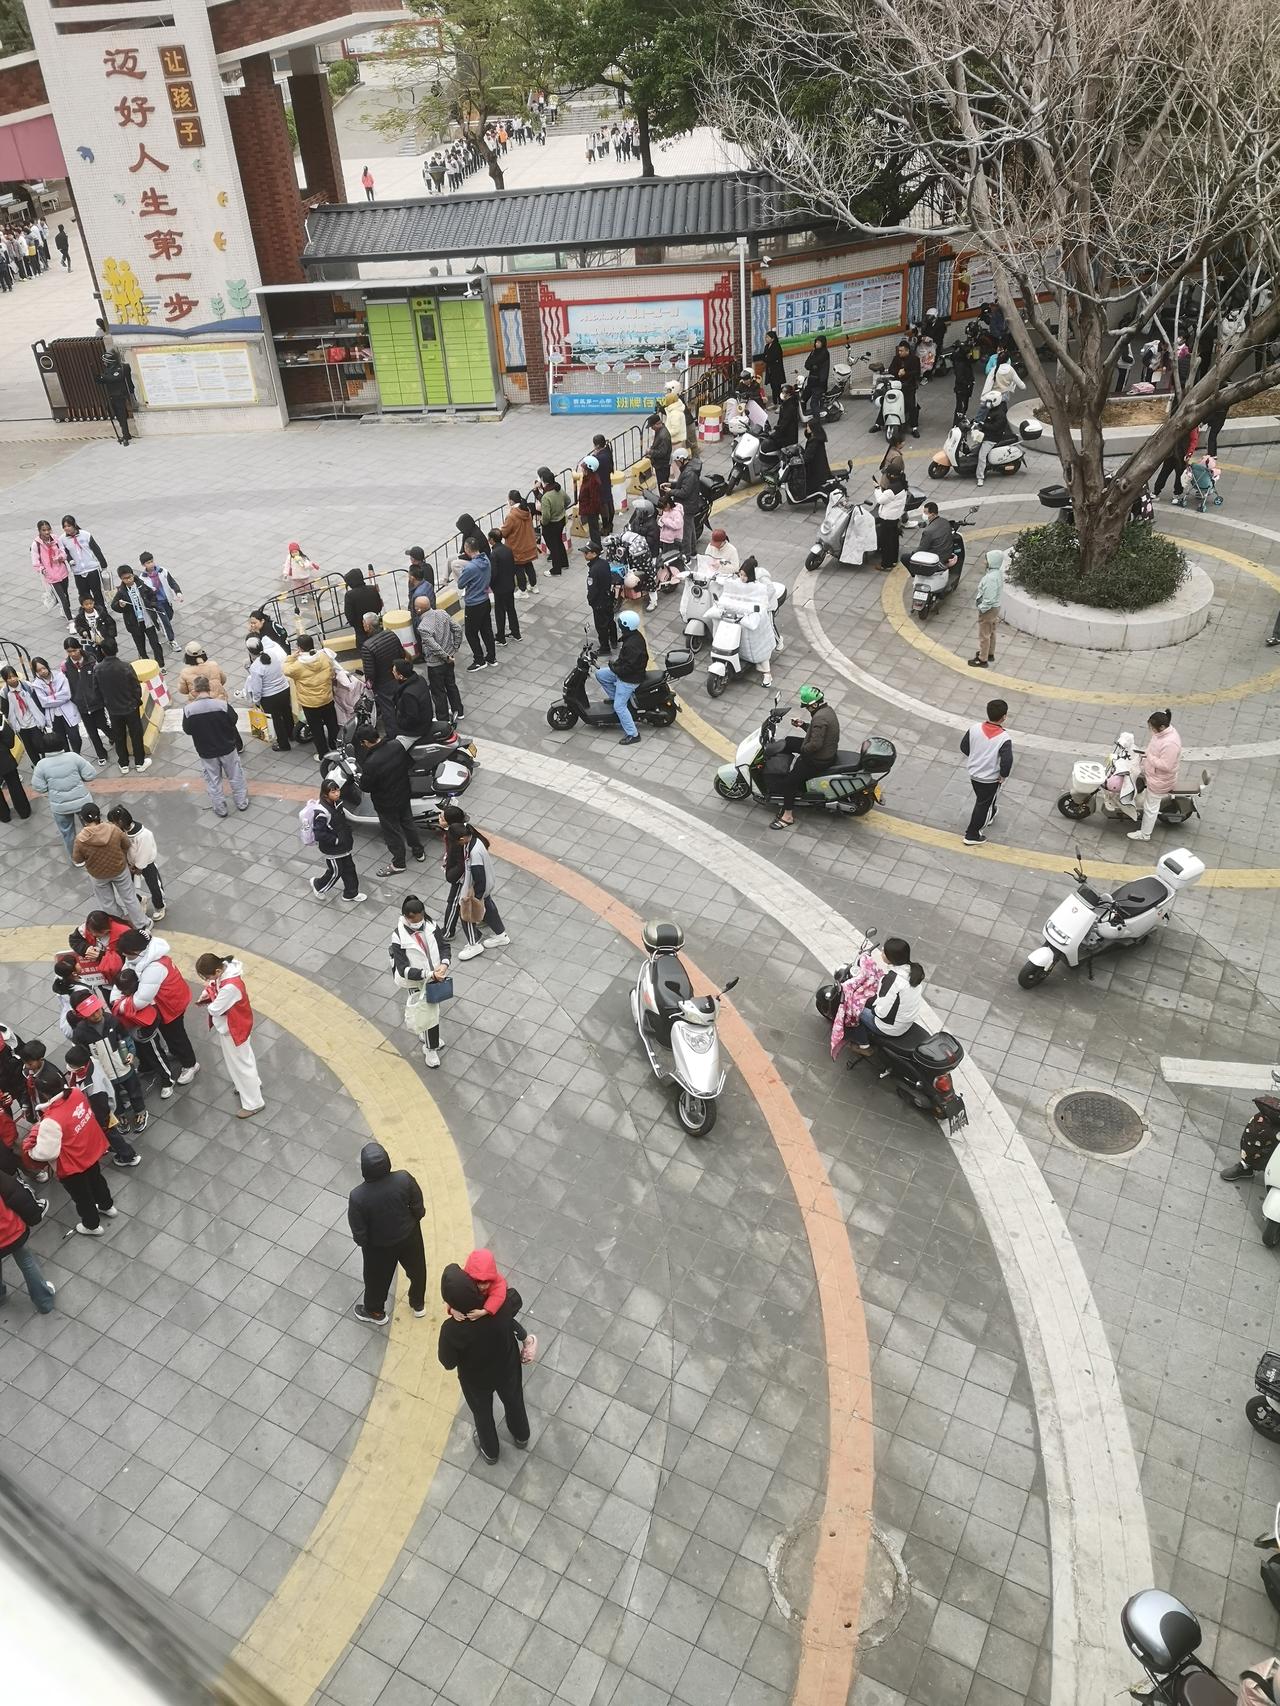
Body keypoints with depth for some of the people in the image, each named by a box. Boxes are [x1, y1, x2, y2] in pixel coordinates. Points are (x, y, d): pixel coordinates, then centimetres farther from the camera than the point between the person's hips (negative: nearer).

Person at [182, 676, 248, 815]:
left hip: (206, 752, 0)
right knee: (235, 777, 20)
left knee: (213, 781, 18)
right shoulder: (222, 705, -21)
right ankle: (242, 803, 34)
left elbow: (187, 730, -4)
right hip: (227, 748, 0)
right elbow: (233, 720, -4)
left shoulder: (189, 709, -19)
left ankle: (220, 809, 30)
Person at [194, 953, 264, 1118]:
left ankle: (253, 1103, 25)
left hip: (233, 1029, -9)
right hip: (228, 1024, 9)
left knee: (240, 1063, 8)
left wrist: (209, 990, -16)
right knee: (240, 1058, 29)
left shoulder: (230, 986, -40)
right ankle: (252, 1084, 52)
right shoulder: (223, 969, -14)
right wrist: (206, 994, -14)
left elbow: (214, 1010, -30)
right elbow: (214, 984, 7)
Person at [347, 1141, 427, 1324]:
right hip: (409, 1236, 2)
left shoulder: (358, 1197, -35)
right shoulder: (404, 1179, -31)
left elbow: (359, 1233, -21)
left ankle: (375, 1312, 55)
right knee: (417, 1269, 31)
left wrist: (361, 1241, 2)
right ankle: (418, 1304, 56)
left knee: (377, 1278, 29)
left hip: (379, 1245, -2)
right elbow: (418, 1208, -14)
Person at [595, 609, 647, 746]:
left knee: (619, 706, -5)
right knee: (600, 674, 17)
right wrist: (617, 664, 7)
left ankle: (633, 734, 2)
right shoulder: (634, 635, -1)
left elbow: (629, 666, -31)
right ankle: (615, 697, 29)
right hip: (623, 672, 10)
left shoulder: (632, 644, -33)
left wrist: (615, 669, -17)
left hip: (629, 679, -10)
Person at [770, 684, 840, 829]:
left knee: (789, 781, -10)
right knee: (788, 741, 23)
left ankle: (788, 816, -1)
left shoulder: (820, 718, -29)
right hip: (827, 750, 11)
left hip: (818, 760, -11)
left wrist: (802, 750, -15)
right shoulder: (826, 709, 3)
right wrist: (802, 724, 6)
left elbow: (816, 744, -32)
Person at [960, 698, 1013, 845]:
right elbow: (1007, 761, -31)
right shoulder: (1004, 738, -28)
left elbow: (963, 747, -4)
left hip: (973, 772, 5)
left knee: (982, 798, 30)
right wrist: (1003, 776, -11)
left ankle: (989, 815, 58)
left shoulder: (974, 728, -16)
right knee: (983, 804, 13)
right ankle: (972, 836, 22)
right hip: (991, 778, -5)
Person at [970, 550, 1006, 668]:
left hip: (988, 609, -10)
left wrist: (981, 609, -17)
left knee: (984, 635, 5)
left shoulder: (991, 578, -31)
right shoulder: (999, 573, -1)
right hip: (995, 607, 10)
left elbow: (989, 598, -29)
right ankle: (990, 654, 41)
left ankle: (983, 660, 16)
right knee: (991, 632, 25)